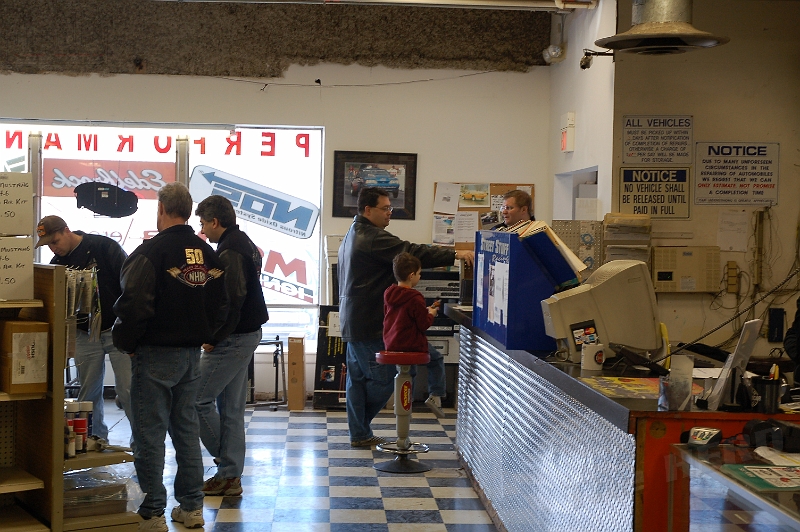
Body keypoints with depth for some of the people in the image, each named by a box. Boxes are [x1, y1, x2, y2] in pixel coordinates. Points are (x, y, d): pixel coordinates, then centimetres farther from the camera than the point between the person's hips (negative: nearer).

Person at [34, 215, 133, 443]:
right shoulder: (57, 264, 7)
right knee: (89, 393, 8)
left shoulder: (104, 247, -10)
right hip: (85, 336, 5)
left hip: (117, 329, -5)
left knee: (128, 390, -6)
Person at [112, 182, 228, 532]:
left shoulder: (151, 251, -15)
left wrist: (125, 343, -6)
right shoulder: (207, 254, 7)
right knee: (187, 430, 14)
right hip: (191, 355, 7)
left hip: (155, 355, -7)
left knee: (150, 434, 0)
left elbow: (133, 306, -20)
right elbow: (220, 306, 14)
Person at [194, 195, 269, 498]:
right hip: (248, 334, 10)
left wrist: (214, 338, -18)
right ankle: (230, 475, 19)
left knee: (198, 398, -3)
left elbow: (232, 301, -25)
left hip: (233, 339, -10)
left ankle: (227, 468, 6)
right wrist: (217, 336, 14)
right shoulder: (245, 244, 15)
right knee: (232, 408, 13)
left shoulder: (230, 252, -17)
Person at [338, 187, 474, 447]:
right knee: (383, 380, -4)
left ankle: (360, 434, 17)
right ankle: (361, 431, 8)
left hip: (353, 319, 11)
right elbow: (411, 253, -24)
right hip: (369, 323, -11)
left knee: (357, 378, 12)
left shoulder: (353, 235, 17)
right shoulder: (372, 238, -17)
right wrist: (454, 255, -26)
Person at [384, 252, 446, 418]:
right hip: (412, 345, -7)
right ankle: (435, 395, 7)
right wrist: (431, 314, 6)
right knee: (437, 358, 17)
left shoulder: (388, 294, 5)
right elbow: (424, 324, -14)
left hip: (390, 343, 7)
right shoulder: (415, 298, -19)